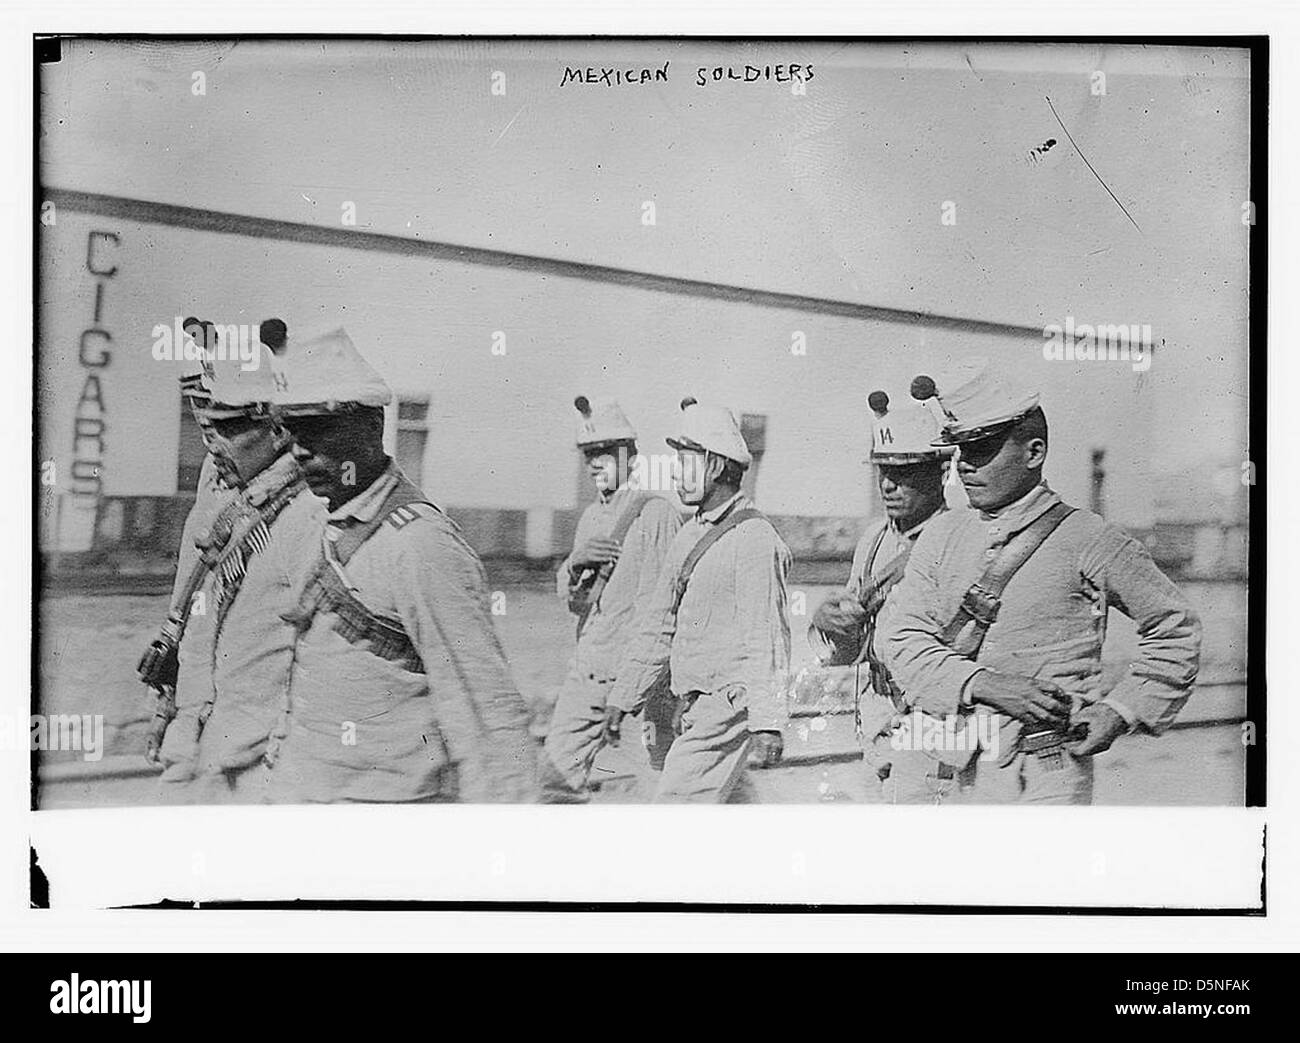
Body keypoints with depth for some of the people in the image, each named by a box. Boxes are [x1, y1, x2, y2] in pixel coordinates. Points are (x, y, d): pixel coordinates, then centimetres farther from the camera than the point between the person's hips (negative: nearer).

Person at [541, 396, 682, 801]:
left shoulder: (656, 513, -11)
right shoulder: (591, 516, 15)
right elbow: (570, 597, 14)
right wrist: (576, 563, -10)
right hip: (587, 666, 7)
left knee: (652, 775, 0)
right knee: (558, 766, 5)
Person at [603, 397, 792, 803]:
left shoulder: (754, 539, -13)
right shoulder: (690, 535, 15)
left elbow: (767, 638, -19)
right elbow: (658, 626, 19)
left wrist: (767, 722, -23)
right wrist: (622, 697, 19)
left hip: (728, 705, -9)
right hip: (692, 707, 9)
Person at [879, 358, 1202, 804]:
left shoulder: (1088, 541, 0)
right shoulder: (941, 534, 10)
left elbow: (1177, 629, 9)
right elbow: (902, 637, 1)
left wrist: (1120, 711, -1)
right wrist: (982, 684, -14)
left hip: (1038, 779, -4)